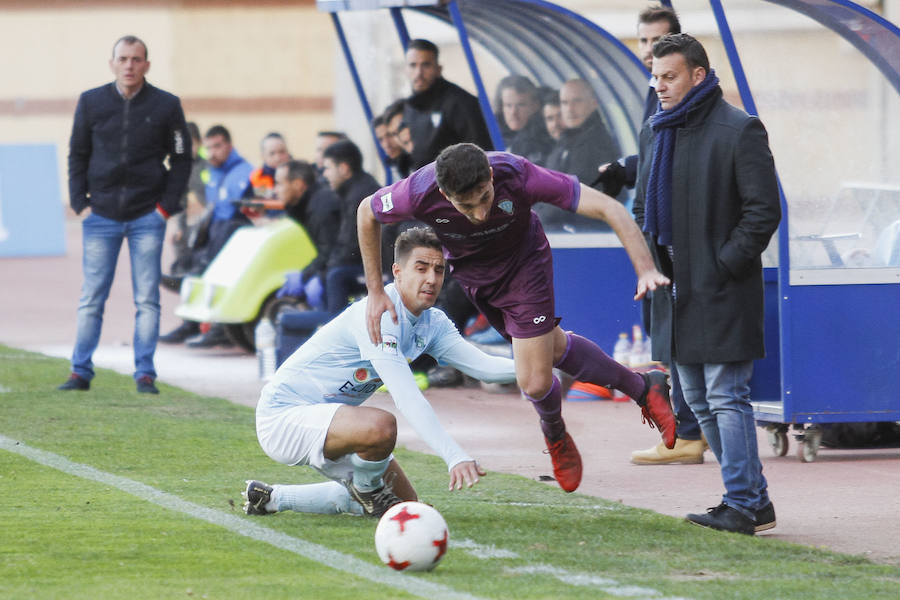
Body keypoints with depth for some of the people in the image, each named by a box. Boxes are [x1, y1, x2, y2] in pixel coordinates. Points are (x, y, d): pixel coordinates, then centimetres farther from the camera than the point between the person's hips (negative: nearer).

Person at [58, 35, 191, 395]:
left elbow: (181, 158, 7)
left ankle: (145, 374, 5)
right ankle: (80, 372, 5)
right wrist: (79, 201, 0)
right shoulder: (91, 102, 4)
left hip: (147, 217, -1)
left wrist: (167, 204, -3)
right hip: (102, 216, 1)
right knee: (91, 299, 1)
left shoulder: (166, 106, 1)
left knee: (147, 300, 1)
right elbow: (77, 155, 11)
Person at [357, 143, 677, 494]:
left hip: (523, 263, -3)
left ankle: (554, 433, 30)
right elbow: (367, 214, -12)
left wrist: (646, 270, -49)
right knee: (554, 348, 18)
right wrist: (375, 292, -10)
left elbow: (608, 208, -38)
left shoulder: (518, 177, -41)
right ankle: (641, 388, 43)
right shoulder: (418, 194, -36)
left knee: (535, 383, -7)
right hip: (470, 272, 3)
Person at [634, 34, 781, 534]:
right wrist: (650, 261, 9)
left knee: (727, 398, -10)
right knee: (700, 401, 11)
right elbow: (643, 205, 23)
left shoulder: (739, 131, -10)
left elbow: (765, 209, -12)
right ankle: (753, 498, 19)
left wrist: (726, 264, -15)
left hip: (723, 291, -8)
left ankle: (743, 506, -7)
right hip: (677, 292, 8)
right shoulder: (654, 133, 13)